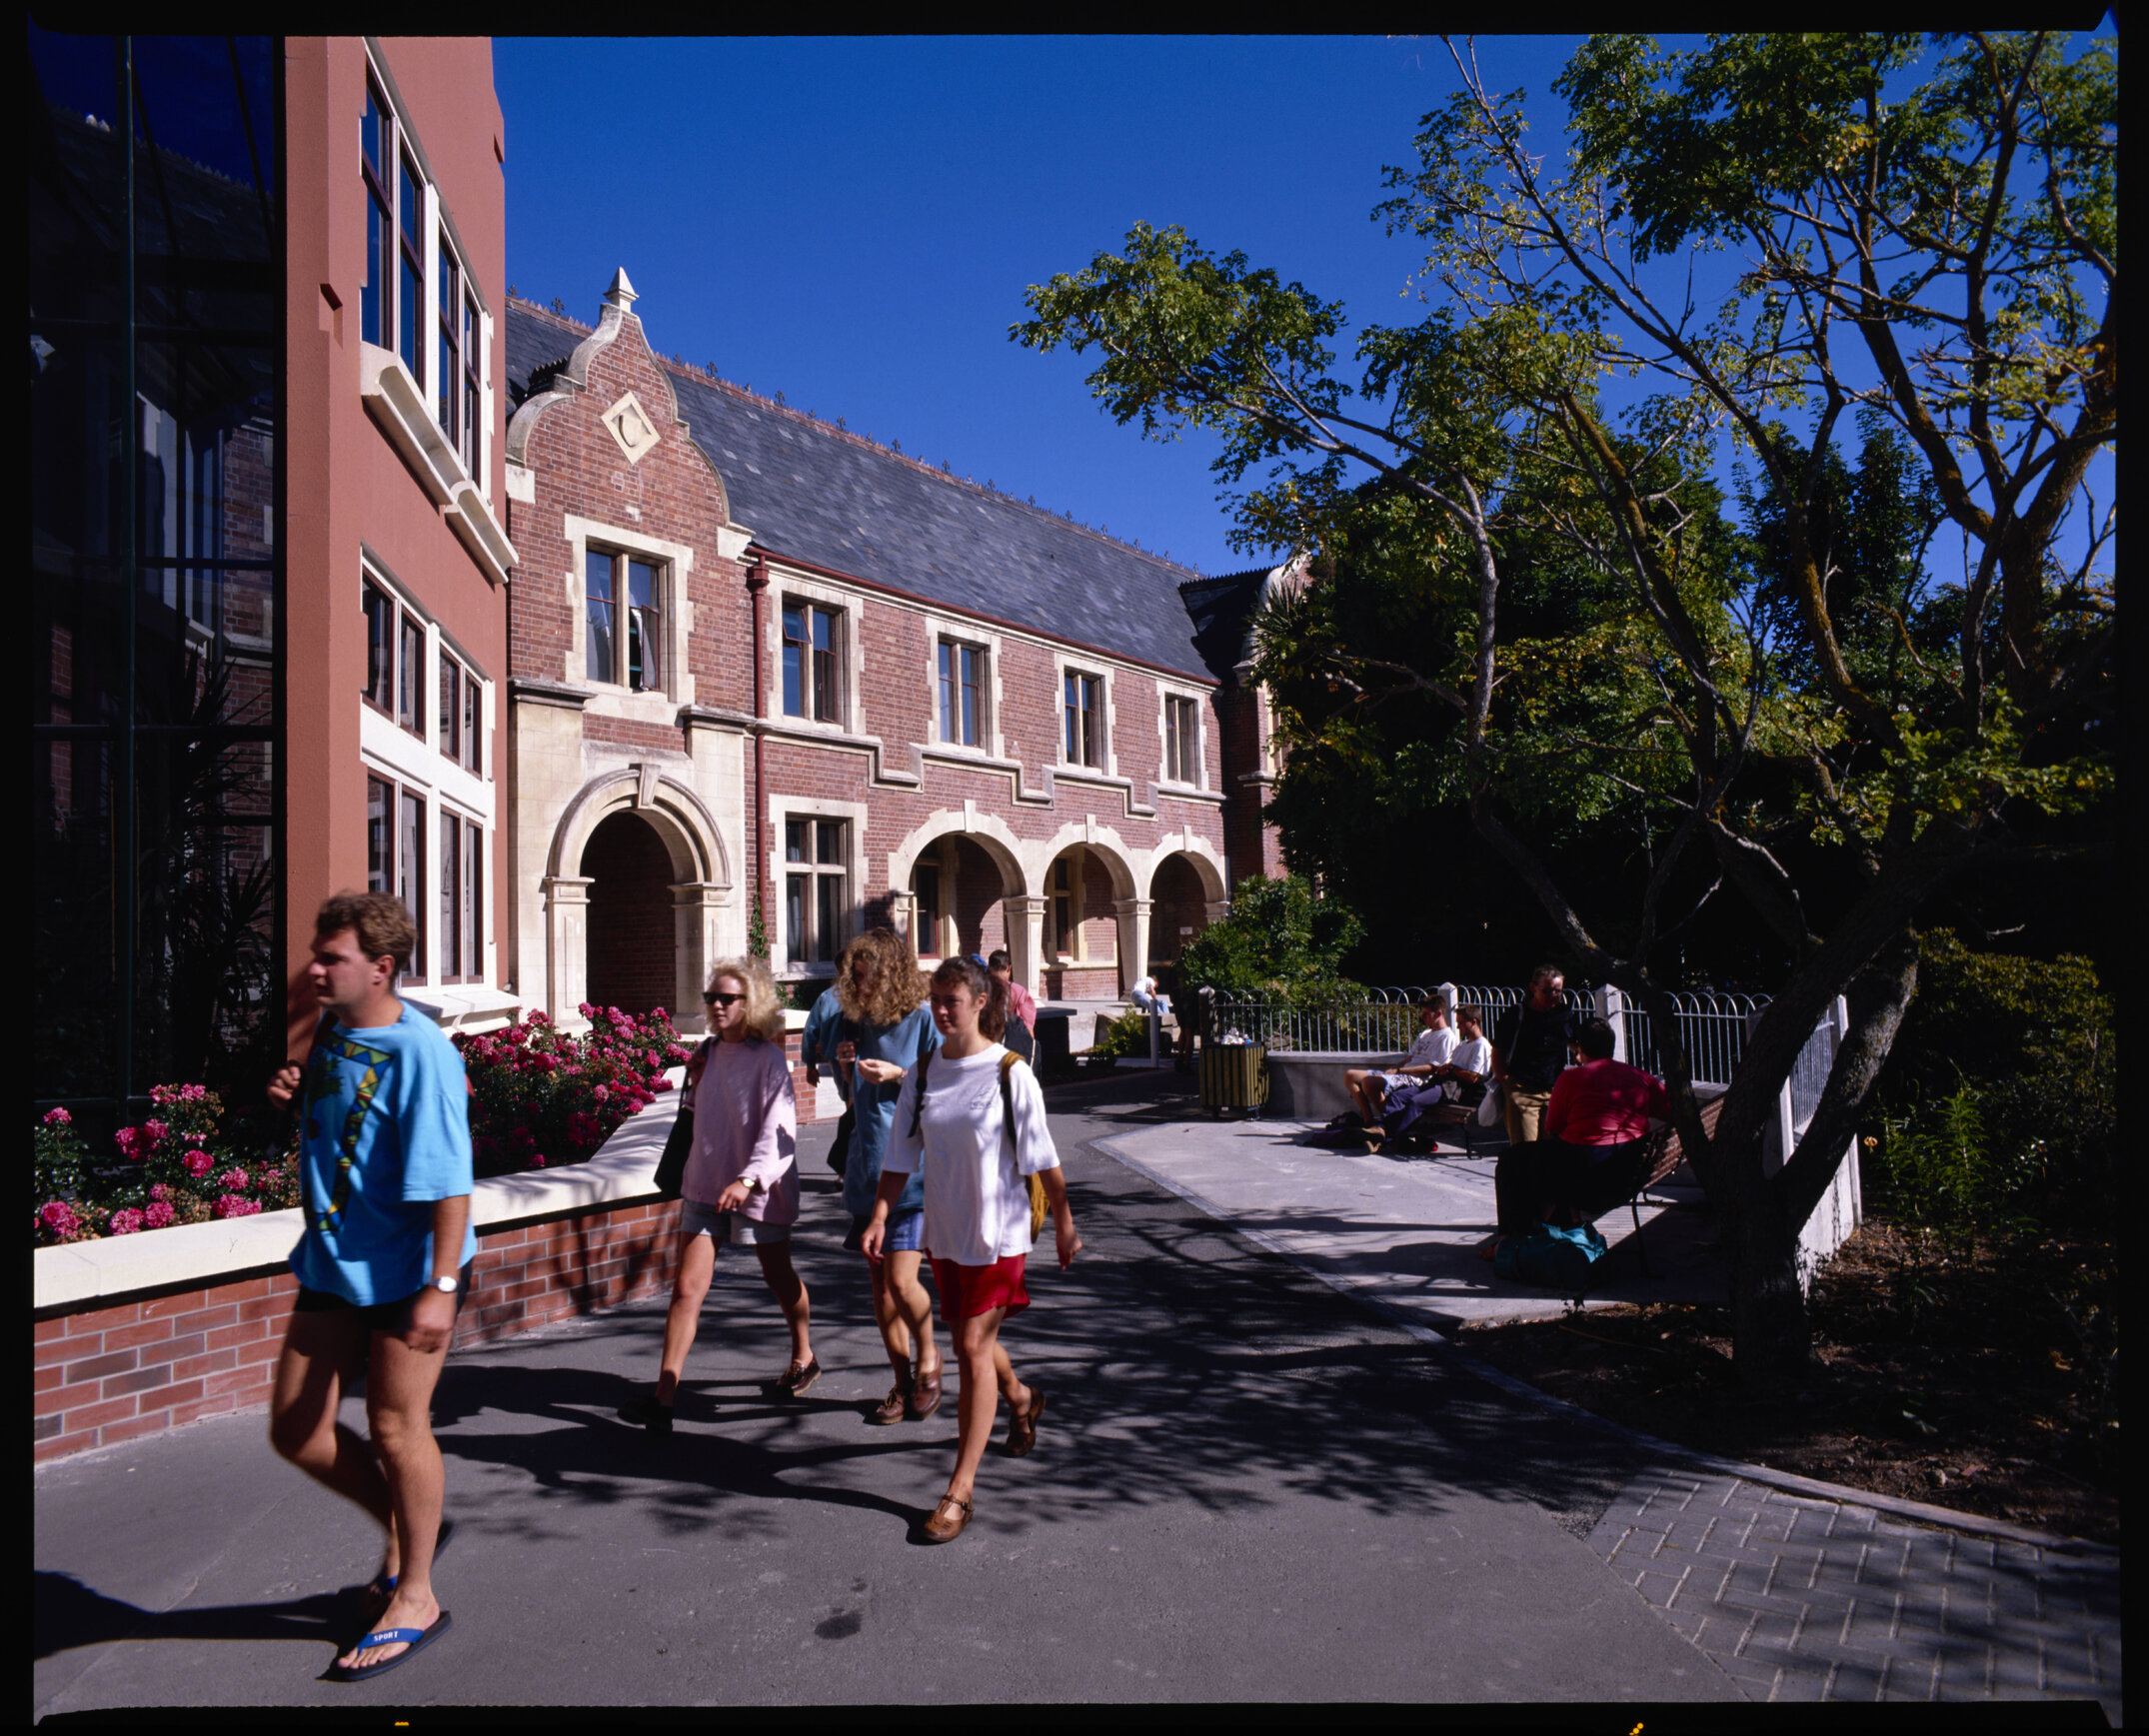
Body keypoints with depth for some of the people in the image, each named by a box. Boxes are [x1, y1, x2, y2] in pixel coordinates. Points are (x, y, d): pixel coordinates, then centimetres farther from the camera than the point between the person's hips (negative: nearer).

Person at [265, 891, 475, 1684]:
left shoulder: (419, 1051, -21)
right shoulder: (330, 1031, 4)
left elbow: (448, 1179, -24)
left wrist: (441, 1286, -26)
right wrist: (293, 1092, 0)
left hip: (407, 1268, -8)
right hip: (334, 1261, 8)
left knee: (395, 1427, 3)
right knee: (296, 1428, 11)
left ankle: (414, 1596, 23)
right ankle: (405, 1532, 35)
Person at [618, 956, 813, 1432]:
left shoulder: (768, 1058, -14)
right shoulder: (708, 1054, 7)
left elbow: (778, 1128, -22)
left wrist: (748, 1179, -32)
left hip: (759, 1188, -5)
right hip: (706, 1186, 5)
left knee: (779, 1279, 15)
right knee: (687, 1287, -3)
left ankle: (803, 1357, 39)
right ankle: (663, 1398, -2)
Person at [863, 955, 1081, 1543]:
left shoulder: (1011, 1075, -12)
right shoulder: (923, 1074, 1)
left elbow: (1043, 1159, -7)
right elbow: (901, 1157, 4)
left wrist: (1065, 1225, -2)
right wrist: (879, 1217, -6)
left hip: (998, 1230, -5)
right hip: (944, 1230, 5)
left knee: (974, 1347, -5)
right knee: (967, 1341, 20)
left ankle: (960, 1489, 6)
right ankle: (1021, 1400, 51)